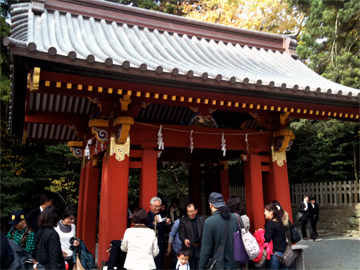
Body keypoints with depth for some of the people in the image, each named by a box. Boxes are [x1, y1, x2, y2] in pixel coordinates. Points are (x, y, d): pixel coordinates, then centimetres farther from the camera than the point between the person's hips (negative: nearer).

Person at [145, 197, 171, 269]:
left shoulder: (162, 216, 10)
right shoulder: (146, 216, -8)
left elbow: (165, 231, 11)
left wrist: (167, 224, -8)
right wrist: (153, 223, -31)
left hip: (160, 245, 5)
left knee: (159, 266, 11)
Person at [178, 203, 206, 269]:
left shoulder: (202, 219, 3)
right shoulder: (183, 221, 0)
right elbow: (181, 233, -6)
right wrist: (184, 240, -27)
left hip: (200, 248, 0)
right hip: (189, 249, 0)